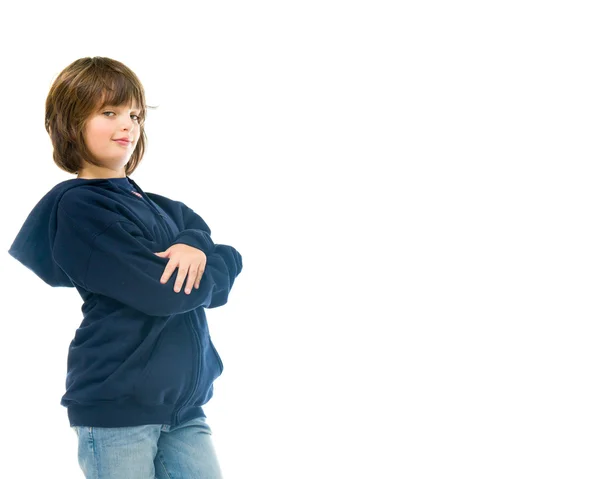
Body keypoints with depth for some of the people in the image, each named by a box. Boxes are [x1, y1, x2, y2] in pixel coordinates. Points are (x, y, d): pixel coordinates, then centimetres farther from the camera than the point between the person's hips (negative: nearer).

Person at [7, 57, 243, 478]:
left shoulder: (159, 208, 14)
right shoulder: (77, 206, -8)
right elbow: (162, 293, -16)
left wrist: (196, 245, -13)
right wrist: (221, 263, 0)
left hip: (185, 404, 7)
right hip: (118, 407, -6)